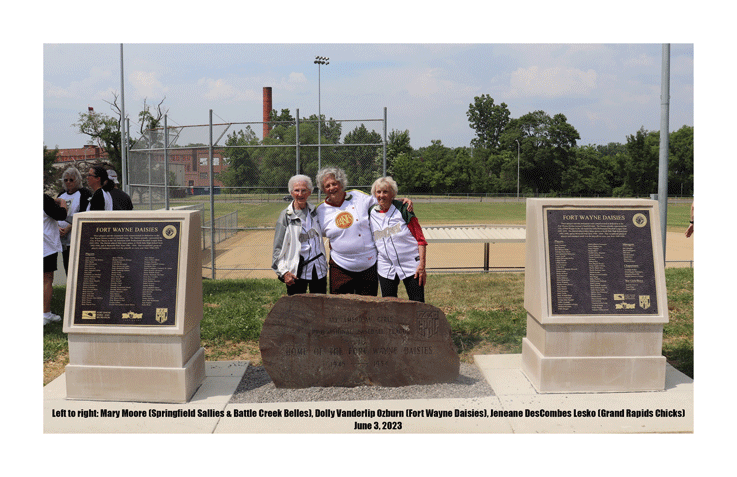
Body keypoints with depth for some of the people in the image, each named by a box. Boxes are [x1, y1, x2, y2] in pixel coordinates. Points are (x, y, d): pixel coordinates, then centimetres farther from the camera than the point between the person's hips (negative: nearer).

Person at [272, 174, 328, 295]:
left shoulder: (314, 212, 8)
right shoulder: (286, 215, -3)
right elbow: (278, 248, -4)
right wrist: (283, 272, -12)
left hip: (319, 269, 4)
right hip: (297, 271, -4)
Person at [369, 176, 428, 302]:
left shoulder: (402, 210, -2)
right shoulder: (371, 215, 7)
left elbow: (420, 239, -5)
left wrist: (422, 264, -12)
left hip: (411, 265, -3)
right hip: (386, 268, 3)